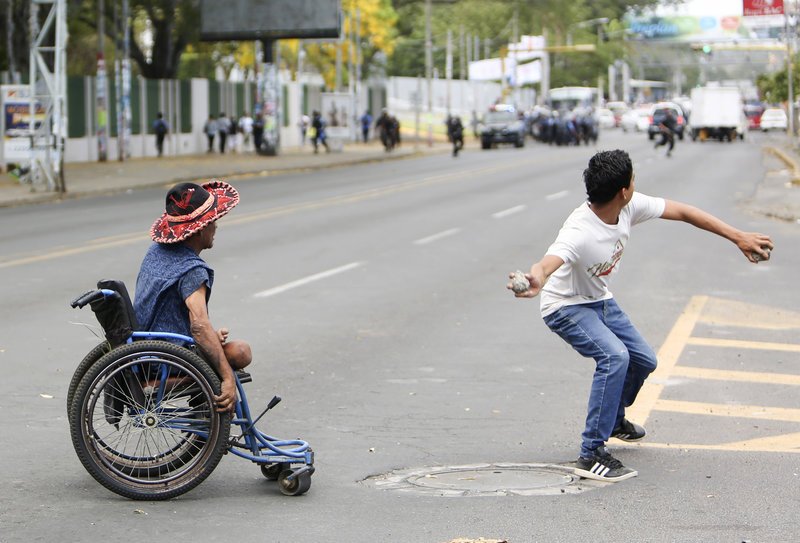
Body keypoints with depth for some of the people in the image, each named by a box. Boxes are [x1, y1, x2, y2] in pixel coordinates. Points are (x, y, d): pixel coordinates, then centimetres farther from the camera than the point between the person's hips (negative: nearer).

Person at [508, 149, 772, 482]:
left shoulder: (630, 207, -16)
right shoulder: (579, 232, -38)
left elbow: (682, 212, -5)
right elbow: (549, 263, -58)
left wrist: (738, 238, -4)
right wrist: (536, 280, -83)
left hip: (600, 301, 8)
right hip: (565, 306, -8)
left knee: (644, 360, 17)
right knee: (614, 355, -30)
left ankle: (613, 418, 47)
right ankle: (591, 455, -26)